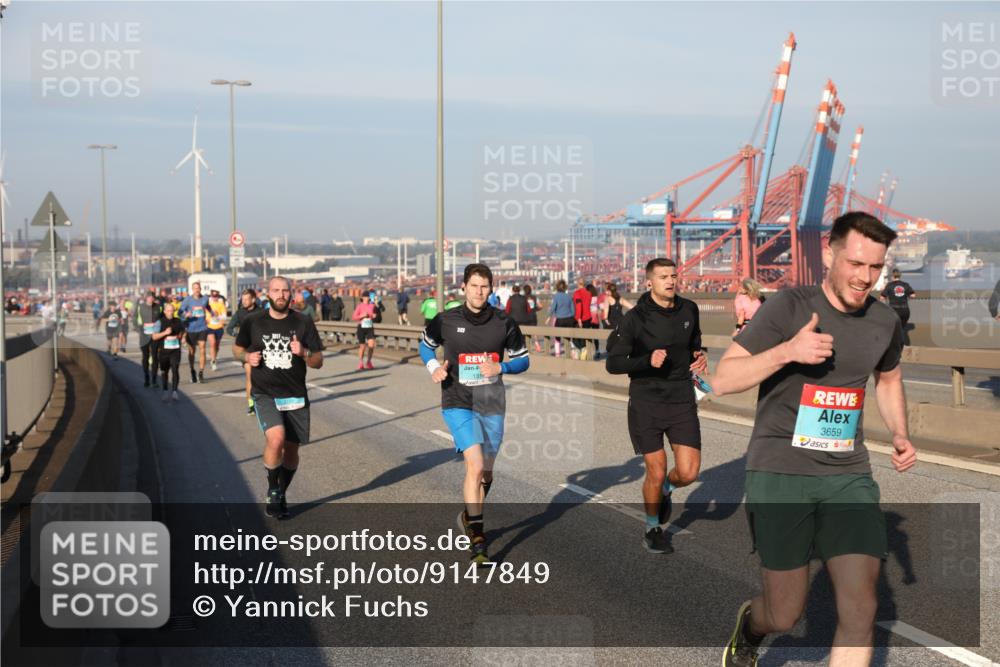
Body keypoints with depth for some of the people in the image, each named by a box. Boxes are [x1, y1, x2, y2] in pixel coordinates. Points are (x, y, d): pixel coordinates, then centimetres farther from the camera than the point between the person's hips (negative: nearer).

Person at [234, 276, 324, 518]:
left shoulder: (304, 323, -1)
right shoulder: (252, 322, -1)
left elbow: (318, 362, 1)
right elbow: (237, 348, 15)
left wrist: (304, 353, -21)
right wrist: (247, 356, -8)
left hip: (296, 396, 2)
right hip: (265, 394, -2)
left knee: (291, 449, 9)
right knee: (276, 439, -24)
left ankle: (281, 494, 34)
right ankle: (272, 491, 0)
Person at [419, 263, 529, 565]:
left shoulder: (504, 323, -2)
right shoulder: (446, 321, -5)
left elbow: (523, 359, 7)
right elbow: (426, 344, 15)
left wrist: (500, 367, -13)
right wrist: (433, 367, -4)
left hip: (492, 406, 3)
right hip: (458, 404, -3)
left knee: (486, 473, 15)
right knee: (475, 466, -19)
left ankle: (470, 516, 43)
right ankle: (477, 539, -13)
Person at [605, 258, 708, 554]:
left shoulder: (689, 310, 2)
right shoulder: (635, 318, -11)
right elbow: (612, 363, -10)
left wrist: (700, 357, -2)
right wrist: (648, 361, -26)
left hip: (682, 399, 3)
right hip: (646, 402, -3)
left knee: (688, 472, -6)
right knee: (656, 472, 2)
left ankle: (666, 488, 31)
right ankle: (653, 528, 28)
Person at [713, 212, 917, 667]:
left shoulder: (885, 322, 4)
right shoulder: (789, 307, -10)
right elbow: (722, 380, -11)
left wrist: (899, 433, 8)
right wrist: (787, 350, -24)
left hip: (848, 475, 4)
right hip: (779, 473, -4)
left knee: (860, 608, -10)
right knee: (784, 617, 4)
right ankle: (748, 627, 41)